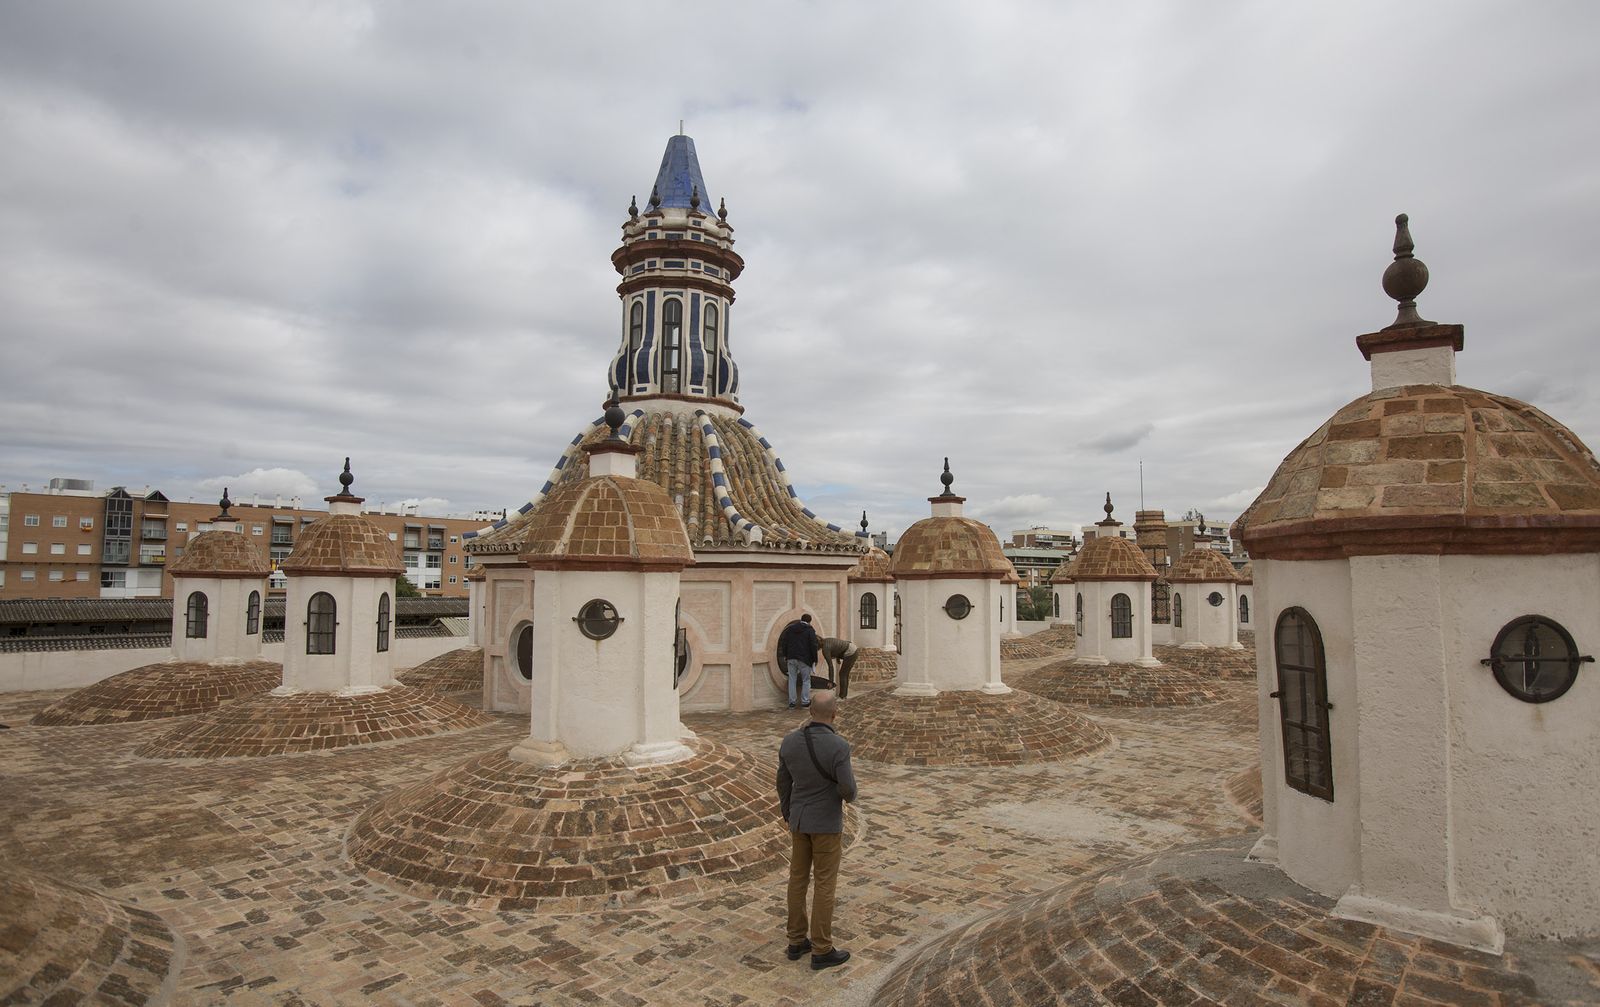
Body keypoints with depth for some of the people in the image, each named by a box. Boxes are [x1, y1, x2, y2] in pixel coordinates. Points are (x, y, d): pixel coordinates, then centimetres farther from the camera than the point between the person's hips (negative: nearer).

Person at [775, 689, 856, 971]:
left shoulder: (790, 740, -8)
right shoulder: (838, 746, -26)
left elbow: (783, 783, 2)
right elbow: (847, 790, -23)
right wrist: (850, 791, 4)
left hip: (800, 819, 5)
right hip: (826, 822, -5)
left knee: (799, 879, 17)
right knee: (824, 884, 7)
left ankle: (797, 941, 29)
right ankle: (822, 950, 18)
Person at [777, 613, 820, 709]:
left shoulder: (790, 628, 8)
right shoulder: (810, 631, -4)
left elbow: (784, 643, 9)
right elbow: (814, 646, -7)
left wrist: (785, 655, 15)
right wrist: (815, 660, 1)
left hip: (791, 658, 4)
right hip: (804, 659, -3)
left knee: (792, 680, 8)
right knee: (806, 680, 9)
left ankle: (791, 702, 9)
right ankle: (805, 701, 11)